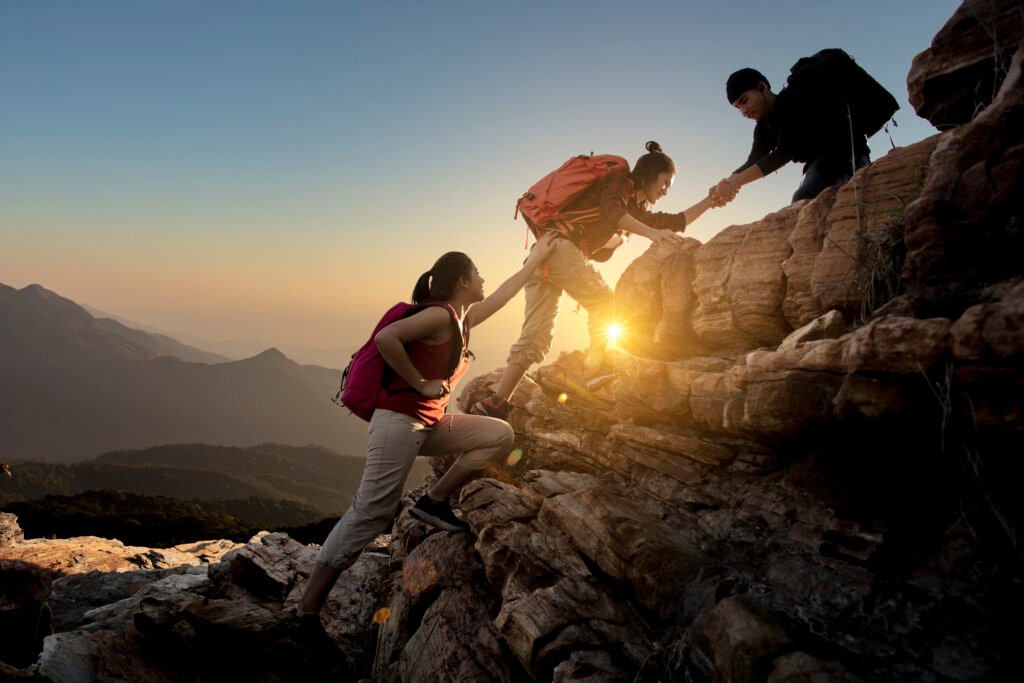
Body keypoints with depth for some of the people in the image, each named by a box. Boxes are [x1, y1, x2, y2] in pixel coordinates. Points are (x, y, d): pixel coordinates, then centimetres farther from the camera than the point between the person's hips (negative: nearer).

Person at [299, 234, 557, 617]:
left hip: (430, 425, 9)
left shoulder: (463, 319, 16)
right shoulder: (439, 315, -11)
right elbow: (386, 337, -25)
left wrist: (536, 259, 36)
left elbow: (501, 296, 30)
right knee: (372, 513, -11)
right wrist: (420, 384, -18)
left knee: (500, 435, 3)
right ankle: (307, 611, -4)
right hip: (399, 420, -9)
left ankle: (434, 502, 3)